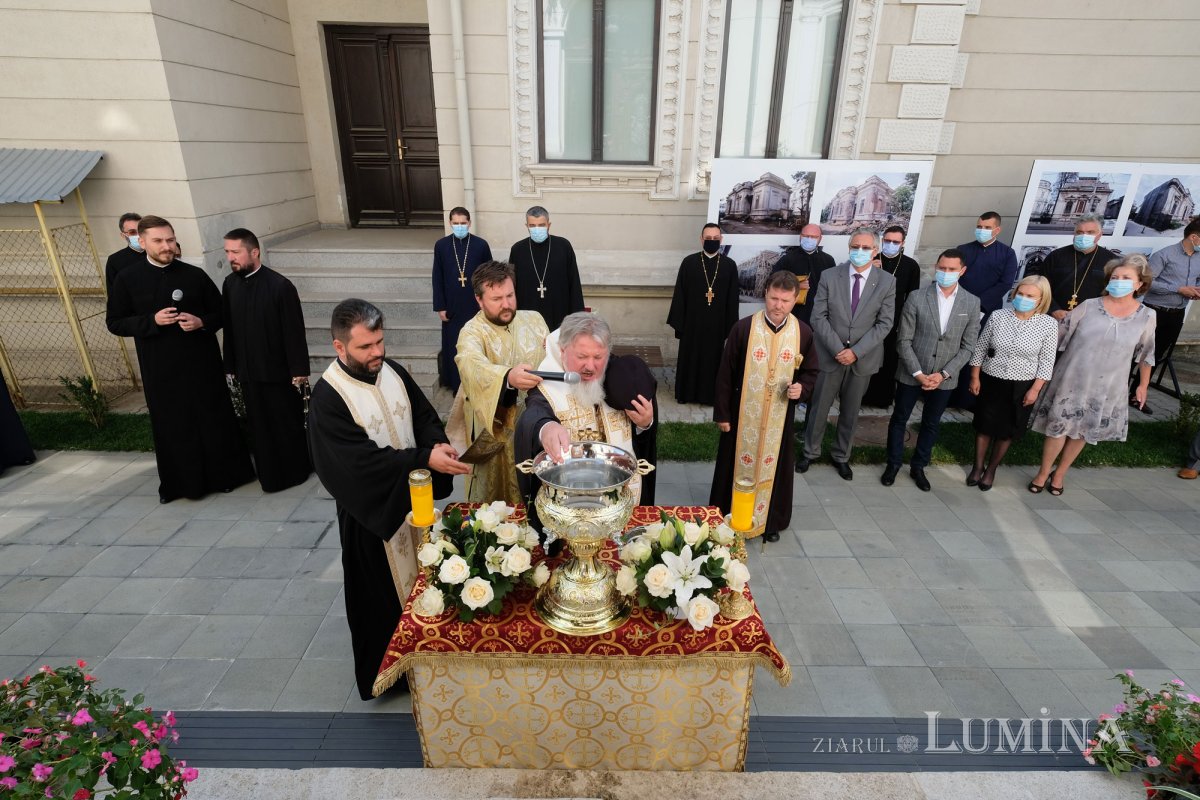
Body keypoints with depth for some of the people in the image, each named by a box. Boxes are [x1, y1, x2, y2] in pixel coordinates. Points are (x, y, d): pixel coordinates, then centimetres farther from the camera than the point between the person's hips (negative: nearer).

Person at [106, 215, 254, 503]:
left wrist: (201, 323, -15)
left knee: (215, 420, 7)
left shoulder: (195, 275, 0)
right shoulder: (127, 279, 0)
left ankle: (224, 475, 23)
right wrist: (152, 321, -14)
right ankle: (178, 482, 24)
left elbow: (220, 313, 7)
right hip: (160, 368, 0)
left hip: (202, 362, 0)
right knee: (171, 426, 9)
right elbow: (115, 323, 3)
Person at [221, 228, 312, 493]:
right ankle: (270, 475, 27)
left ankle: (296, 471, 27)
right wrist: (230, 366, 9)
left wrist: (299, 371, -13)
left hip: (279, 371, -5)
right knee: (259, 426, 13)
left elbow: (295, 332, -14)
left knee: (288, 424, 9)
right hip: (248, 372, 5)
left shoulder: (280, 285, -15)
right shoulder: (230, 284, 1)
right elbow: (229, 328, 7)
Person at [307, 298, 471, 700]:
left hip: (414, 494, 6)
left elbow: (424, 415, 3)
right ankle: (384, 671, 34)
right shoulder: (328, 398, -22)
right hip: (373, 509, -6)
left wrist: (437, 443, -18)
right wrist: (426, 459, -32)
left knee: (419, 575, 20)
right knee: (383, 591, 11)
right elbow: (364, 460, -27)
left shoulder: (392, 371, -4)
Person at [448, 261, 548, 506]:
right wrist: (508, 377, -56)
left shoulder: (533, 319, 2)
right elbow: (473, 366, -37)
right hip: (494, 427, -3)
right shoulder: (472, 332, -14)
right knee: (492, 501, 9)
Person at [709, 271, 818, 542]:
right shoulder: (743, 328, -12)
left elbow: (810, 371, 9)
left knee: (773, 466, 14)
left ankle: (771, 521, 33)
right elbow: (725, 374, -7)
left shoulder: (803, 333, -5)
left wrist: (802, 388, -14)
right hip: (743, 414, -2)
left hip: (780, 416, 2)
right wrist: (722, 413, -6)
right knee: (737, 465, 11)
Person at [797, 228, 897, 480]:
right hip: (829, 355, -1)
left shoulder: (887, 282, -4)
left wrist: (856, 351, -16)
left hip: (863, 358, 1)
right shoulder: (829, 276, -5)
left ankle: (841, 457, 31)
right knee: (819, 408, 9)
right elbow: (819, 317, -8)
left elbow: (884, 323, -6)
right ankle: (810, 452, 28)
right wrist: (838, 349, -16)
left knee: (850, 412, 14)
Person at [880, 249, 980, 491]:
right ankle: (893, 463, 29)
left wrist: (943, 374, -12)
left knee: (931, 424, 15)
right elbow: (904, 341, -9)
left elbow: (968, 347, -1)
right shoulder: (917, 298, -10)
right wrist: (918, 373, -15)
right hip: (911, 374, -2)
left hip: (944, 378, 2)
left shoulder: (972, 303, -3)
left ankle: (918, 467, 32)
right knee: (899, 419, 11)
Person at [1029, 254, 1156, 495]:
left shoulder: (1146, 317, -3)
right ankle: (1043, 472, 25)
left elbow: (1145, 354, 8)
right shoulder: (1088, 306, -8)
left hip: (1106, 388, 2)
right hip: (1071, 381, -1)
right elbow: (1058, 336, -3)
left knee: (1081, 433, 13)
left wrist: (1143, 385, 15)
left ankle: (1059, 474, 32)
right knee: (1057, 428, 4)